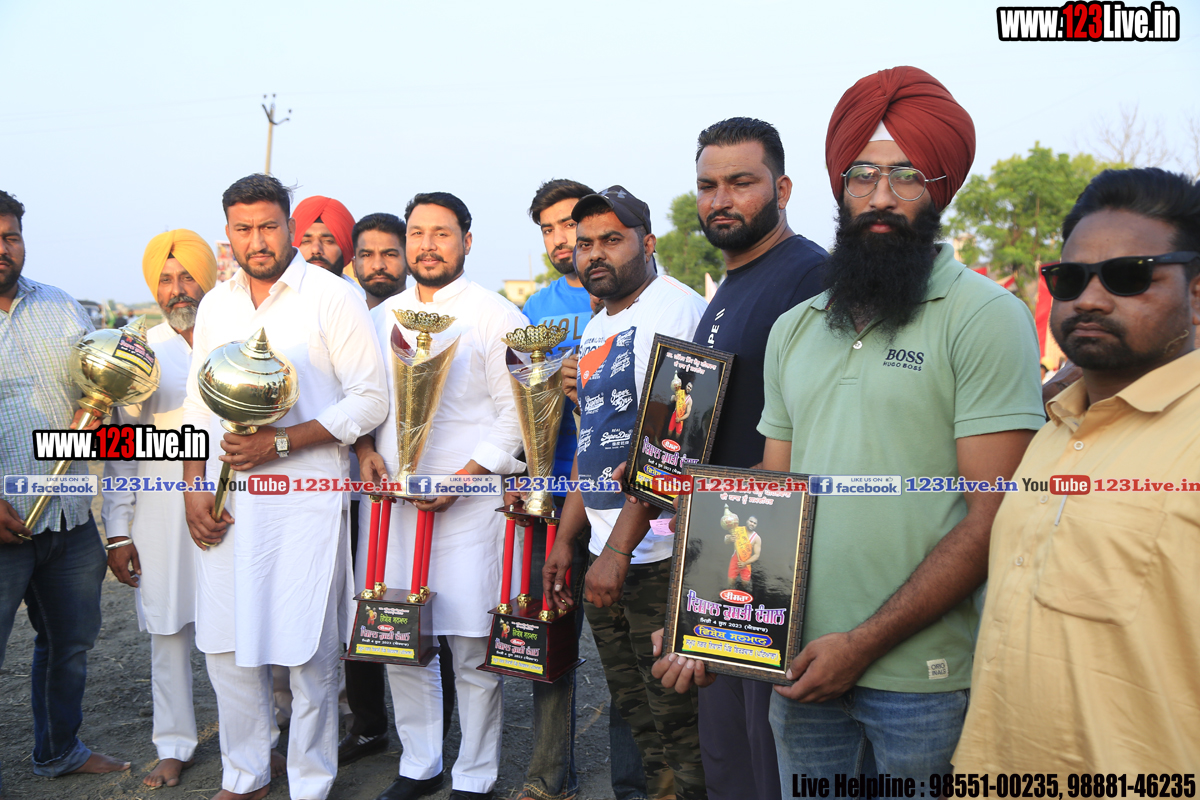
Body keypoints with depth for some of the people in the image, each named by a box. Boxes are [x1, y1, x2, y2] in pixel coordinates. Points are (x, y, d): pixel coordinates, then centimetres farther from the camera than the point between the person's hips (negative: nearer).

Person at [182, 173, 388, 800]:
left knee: (307, 652, 0)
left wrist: (280, 442, -15)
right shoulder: (215, 305, 13)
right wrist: (193, 489, 4)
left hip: (305, 497, -5)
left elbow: (370, 400, -9)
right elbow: (198, 406, 16)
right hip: (225, 500, 5)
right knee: (225, 643, 11)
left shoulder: (333, 297, -5)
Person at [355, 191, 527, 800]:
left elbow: (516, 413, -7)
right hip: (393, 500, 5)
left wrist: (462, 478, -15)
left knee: (472, 648, 1)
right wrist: (366, 449, 1)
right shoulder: (382, 316, 14)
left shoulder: (495, 316, -3)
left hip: (469, 506, -5)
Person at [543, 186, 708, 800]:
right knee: (636, 713, 17)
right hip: (606, 557, 9)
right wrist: (564, 540, 17)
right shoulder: (596, 329, 16)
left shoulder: (674, 308, -12)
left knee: (677, 719, 1)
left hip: (658, 557, -9)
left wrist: (618, 550, -22)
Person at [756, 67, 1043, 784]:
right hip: (802, 670, 5)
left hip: (924, 677, -4)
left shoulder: (988, 316, -8)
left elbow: (991, 520, -13)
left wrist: (865, 643, -15)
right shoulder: (793, 330, 10)